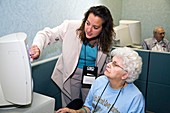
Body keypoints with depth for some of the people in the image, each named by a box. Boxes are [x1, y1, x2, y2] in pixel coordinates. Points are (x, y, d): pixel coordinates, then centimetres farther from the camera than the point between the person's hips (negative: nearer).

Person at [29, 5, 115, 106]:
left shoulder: (107, 39, -11)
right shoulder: (70, 27, -18)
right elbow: (46, 34, -14)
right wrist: (37, 47, -33)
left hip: (92, 79, 1)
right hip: (70, 75, -1)